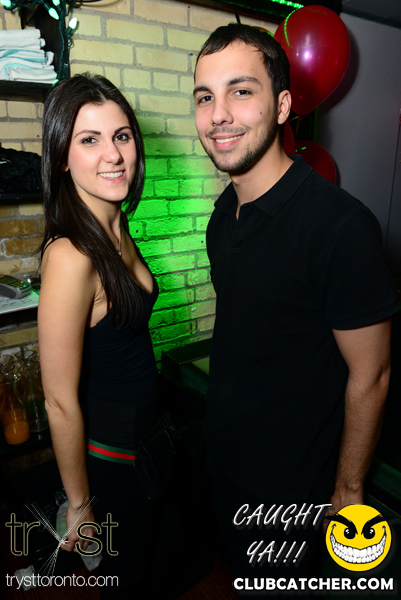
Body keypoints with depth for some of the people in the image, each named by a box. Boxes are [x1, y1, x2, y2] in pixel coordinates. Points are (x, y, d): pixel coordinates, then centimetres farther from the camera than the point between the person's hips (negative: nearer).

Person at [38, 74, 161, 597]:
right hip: (110, 450, -7)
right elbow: (61, 404, -23)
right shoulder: (71, 256, -30)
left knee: (147, 544, 32)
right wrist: (79, 505, -11)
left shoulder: (116, 229, -3)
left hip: (143, 430, 8)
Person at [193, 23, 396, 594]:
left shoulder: (341, 226, -28)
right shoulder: (225, 211, -3)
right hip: (225, 450, 7)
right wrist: (222, 410, 12)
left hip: (289, 482, -6)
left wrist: (348, 491, -9)